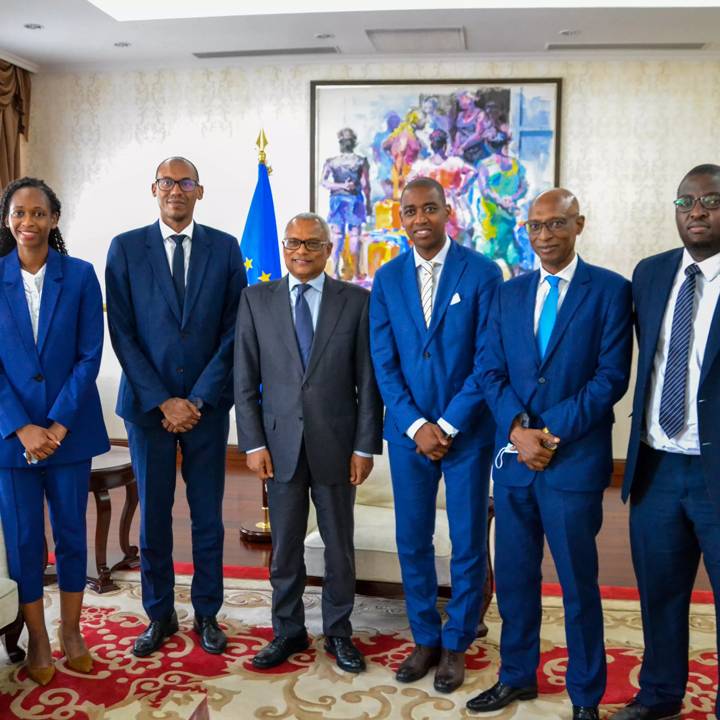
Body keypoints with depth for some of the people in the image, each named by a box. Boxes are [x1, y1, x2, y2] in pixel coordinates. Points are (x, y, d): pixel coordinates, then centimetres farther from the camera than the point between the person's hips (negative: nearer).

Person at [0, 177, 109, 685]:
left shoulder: (80, 275, -2)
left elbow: (90, 356, -4)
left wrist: (59, 424, -12)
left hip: (71, 428, 0)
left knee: (72, 532, 10)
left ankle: (71, 631, 28)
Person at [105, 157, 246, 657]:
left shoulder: (225, 248, 3)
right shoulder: (125, 248, 2)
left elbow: (234, 330, -1)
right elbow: (122, 333, -2)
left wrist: (199, 399, -8)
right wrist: (162, 401, -10)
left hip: (208, 404, 0)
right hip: (147, 404, 0)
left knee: (208, 515, 8)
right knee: (153, 516, 9)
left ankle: (207, 613, 23)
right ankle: (160, 615, 24)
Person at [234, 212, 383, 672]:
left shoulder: (357, 301, -1)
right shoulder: (257, 300, 3)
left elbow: (369, 380, -1)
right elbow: (246, 379, 3)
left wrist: (366, 446, -5)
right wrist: (253, 443, -3)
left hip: (336, 443, -1)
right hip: (281, 443, 1)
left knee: (340, 546, 11)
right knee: (285, 547, 12)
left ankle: (339, 632, 29)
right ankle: (288, 632, 29)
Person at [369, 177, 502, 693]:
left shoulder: (482, 273, -5)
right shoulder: (387, 278, 4)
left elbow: (488, 359, -8)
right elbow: (384, 361, 2)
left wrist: (449, 425, -12)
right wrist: (416, 425, -8)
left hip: (467, 431, -2)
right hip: (409, 431, 3)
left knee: (468, 544, 7)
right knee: (412, 541, 10)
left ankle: (457, 644, 25)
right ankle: (425, 638, 28)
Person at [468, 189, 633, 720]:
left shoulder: (610, 290, -3)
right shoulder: (509, 293, 11)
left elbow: (611, 377, -9)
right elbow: (492, 372, 5)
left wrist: (551, 433, -14)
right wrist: (518, 428, -11)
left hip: (575, 460, -4)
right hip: (513, 456, 4)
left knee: (578, 583, 6)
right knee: (514, 576, 13)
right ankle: (517, 676, 31)